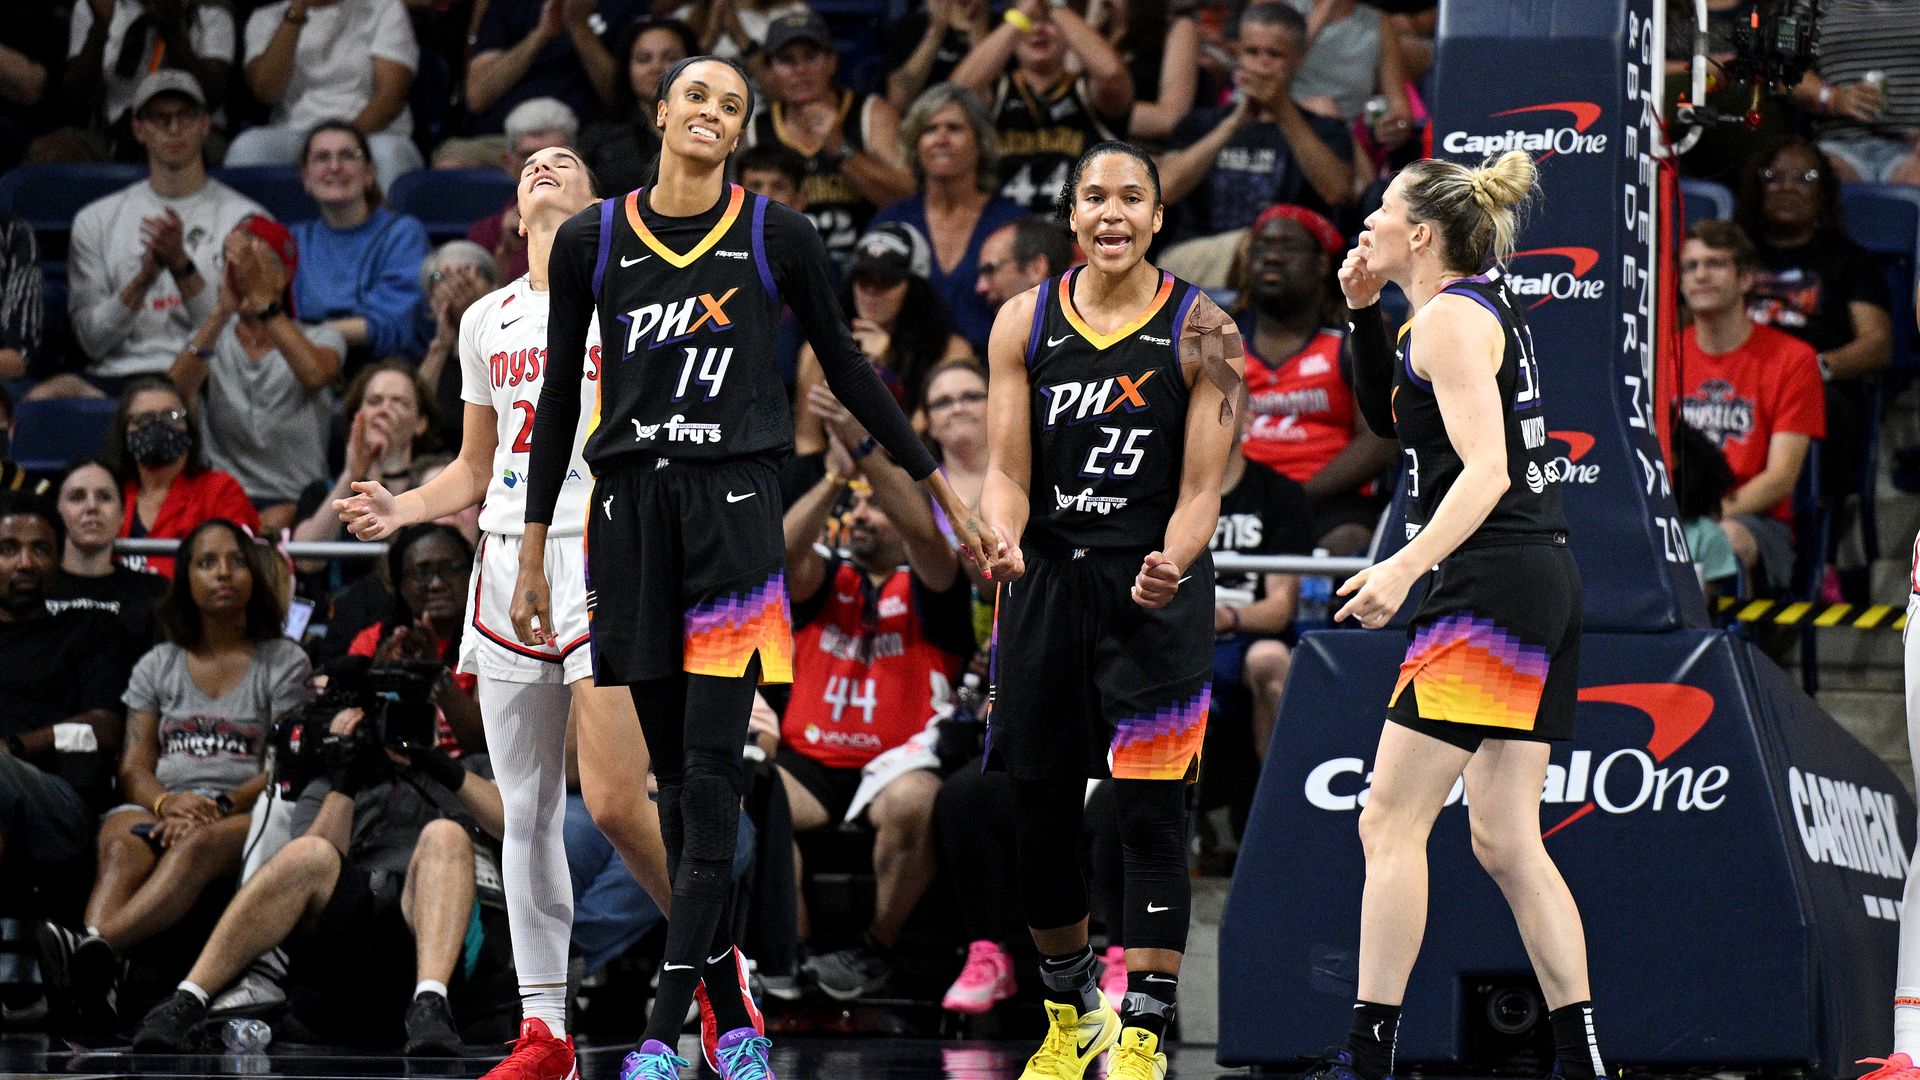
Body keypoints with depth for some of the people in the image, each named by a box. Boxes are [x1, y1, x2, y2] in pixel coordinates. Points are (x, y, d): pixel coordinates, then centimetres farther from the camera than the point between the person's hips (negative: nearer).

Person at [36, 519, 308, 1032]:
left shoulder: (284, 662, 14)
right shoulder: (157, 666, 22)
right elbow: (134, 767, 12)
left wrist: (220, 807, -16)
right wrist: (168, 802, -12)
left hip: (245, 812, -3)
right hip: (159, 803, 3)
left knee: (196, 846, -39)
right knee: (123, 846, -36)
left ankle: (97, 948, -69)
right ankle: (98, 981, -66)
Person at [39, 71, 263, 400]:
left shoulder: (243, 217, 12)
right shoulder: (95, 221, 17)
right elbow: (91, 341, 8)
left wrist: (182, 267, -11)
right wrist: (144, 278, -8)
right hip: (118, 371, 4)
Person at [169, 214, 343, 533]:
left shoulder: (320, 338, 7)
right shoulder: (212, 338, 13)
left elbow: (315, 374, -21)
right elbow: (174, 392, -11)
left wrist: (262, 301, -24)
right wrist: (221, 312, -18)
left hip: (296, 501, -1)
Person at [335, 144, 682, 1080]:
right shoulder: (487, 320, 17)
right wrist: (402, 509, 5)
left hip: (604, 556, -5)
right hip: (509, 562, 5)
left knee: (614, 801, -16)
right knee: (526, 809, 2)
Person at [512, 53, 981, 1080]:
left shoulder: (776, 235, 2)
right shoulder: (590, 241, 6)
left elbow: (846, 368, 11)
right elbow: (559, 398, 11)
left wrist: (935, 482, 13)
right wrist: (532, 551, 11)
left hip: (733, 503, -3)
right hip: (629, 506, 3)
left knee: (710, 776, -11)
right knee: (675, 781, 5)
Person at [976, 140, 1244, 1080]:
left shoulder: (1200, 330, -3)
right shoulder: (1025, 323, 5)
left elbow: (1201, 489, -5)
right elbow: (1007, 472, 3)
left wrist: (1170, 566, -24)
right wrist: (1005, 538, -19)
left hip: (1155, 590, -3)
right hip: (1046, 581, 3)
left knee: (1152, 816, -8)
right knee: (1037, 816, 7)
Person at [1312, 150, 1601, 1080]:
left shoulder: (1452, 316, -10)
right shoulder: (1486, 308, 18)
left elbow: (1486, 469, -21)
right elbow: (1388, 416, 33)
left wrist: (1405, 568, -31)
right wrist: (1363, 313, 20)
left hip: (1489, 584, -10)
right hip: (1541, 584, 10)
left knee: (1391, 821, -9)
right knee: (1506, 842, 9)